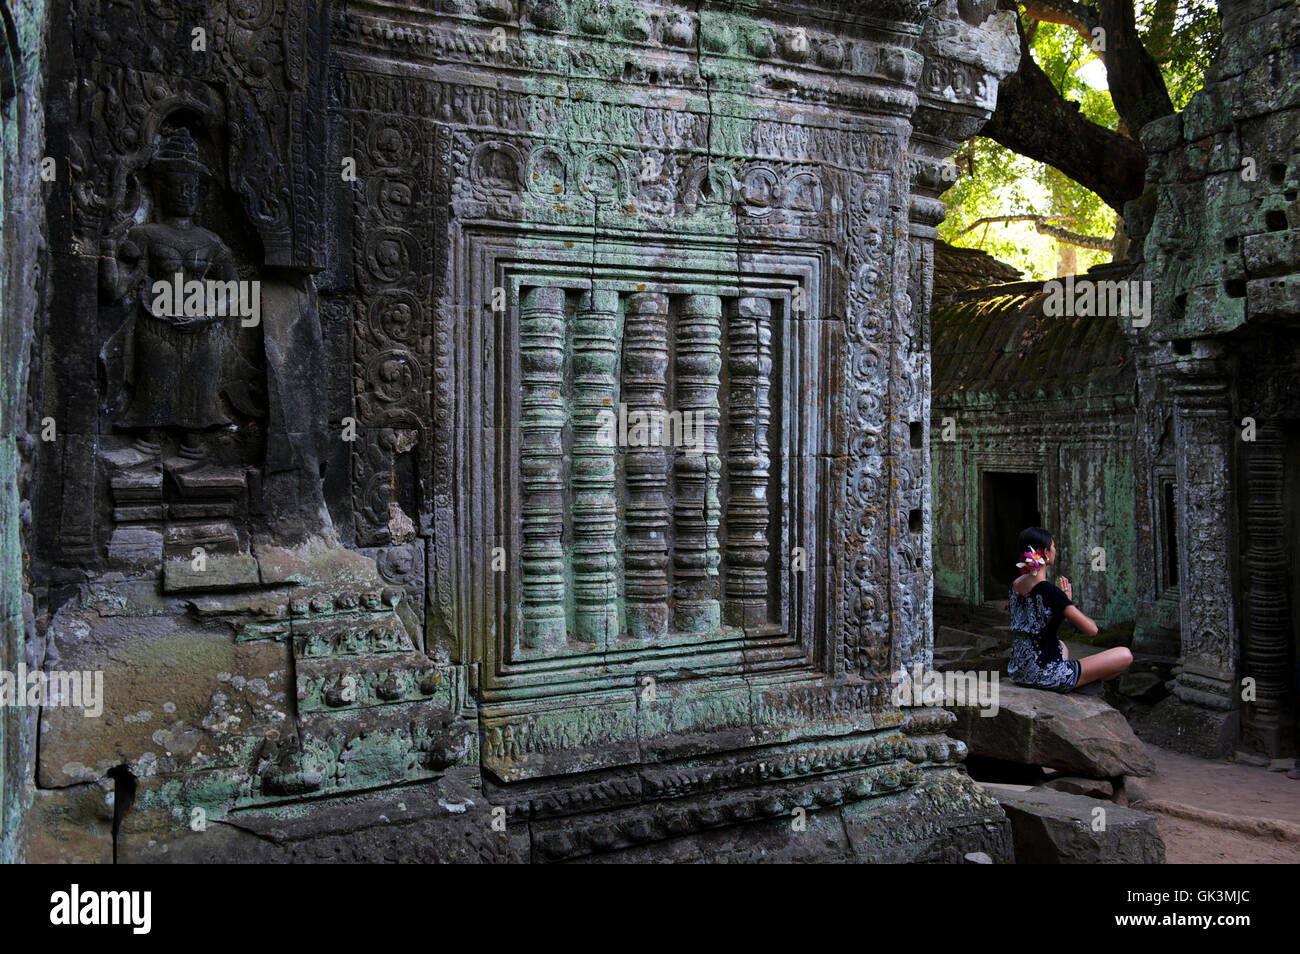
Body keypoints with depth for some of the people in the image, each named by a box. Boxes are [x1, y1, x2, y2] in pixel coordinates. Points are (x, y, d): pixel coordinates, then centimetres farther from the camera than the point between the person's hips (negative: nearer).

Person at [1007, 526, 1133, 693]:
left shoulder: (1015, 586, 4)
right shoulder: (1048, 590, -21)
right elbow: (1091, 629, -18)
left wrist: (1064, 601, 16)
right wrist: (1069, 603, -2)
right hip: (1044, 675, -9)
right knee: (1125, 656, -2)